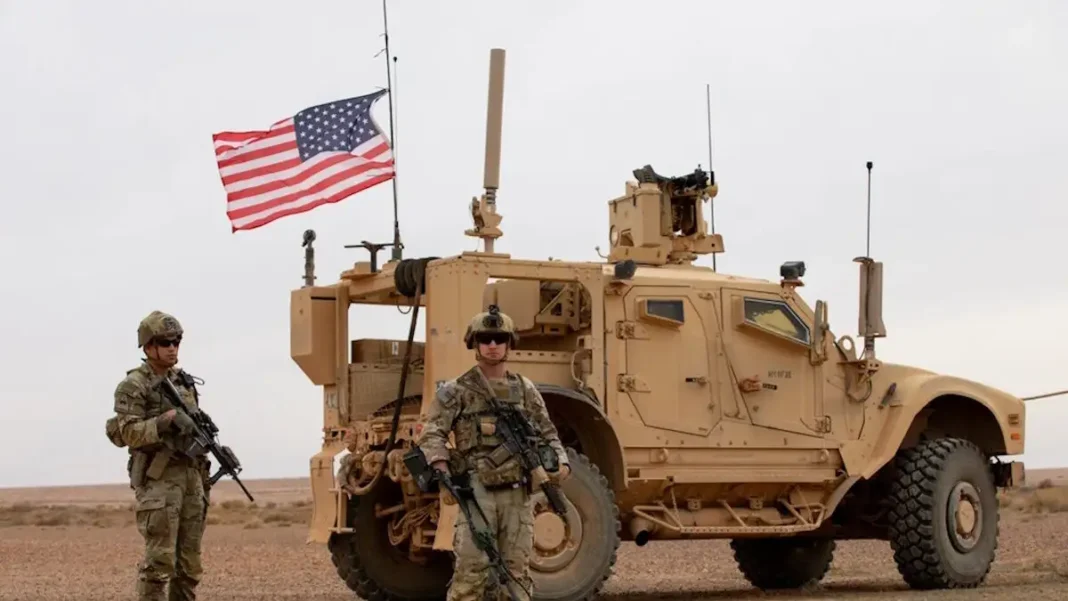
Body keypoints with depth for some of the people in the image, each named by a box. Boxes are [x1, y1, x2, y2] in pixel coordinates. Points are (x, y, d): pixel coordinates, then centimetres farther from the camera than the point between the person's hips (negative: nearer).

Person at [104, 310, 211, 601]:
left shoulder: (184, 382, 16)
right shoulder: (133, 385, -6)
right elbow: (128, 433, -15)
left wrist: (203, 477, 16)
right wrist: (165, 420, -28)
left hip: (191, 477, 7)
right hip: (157, 479, -7)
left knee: (189, 563, 7)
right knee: (159, 561, -11)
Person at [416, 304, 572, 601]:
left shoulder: (525, 389, 13)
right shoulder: (456, 391, 1)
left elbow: (547, 434, 17)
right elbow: (432, 434, -8)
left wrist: (562, 463, -1)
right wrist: (443, 473, -23)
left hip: (518, 493, 4)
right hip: (478, 492, -4)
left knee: (516, 573, 7)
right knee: (470, 571, -10)